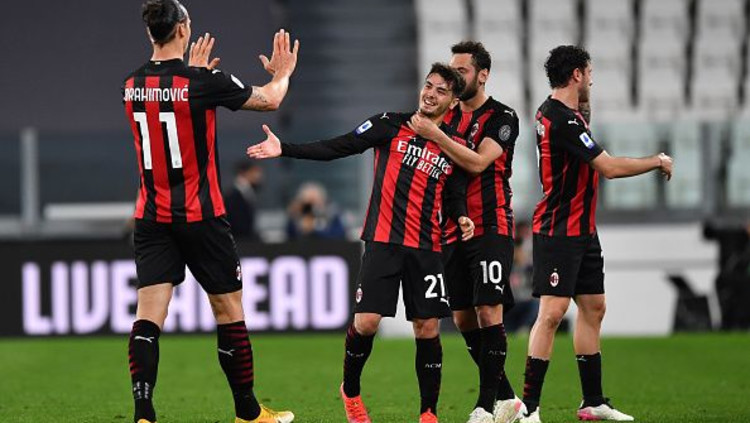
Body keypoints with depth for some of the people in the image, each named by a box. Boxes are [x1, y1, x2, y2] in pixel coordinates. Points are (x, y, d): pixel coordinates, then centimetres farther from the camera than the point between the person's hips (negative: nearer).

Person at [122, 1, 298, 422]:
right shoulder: (204, 82, -13)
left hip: (152, 216, 4)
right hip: (201, 215, -4)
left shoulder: (133, 85, 2)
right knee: (229, 309, 10)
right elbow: (269, 100, 2)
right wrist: (282, 74, 23)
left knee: (149, 316, -3)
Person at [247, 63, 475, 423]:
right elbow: (336, 148, -1)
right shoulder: (391, 126, 2)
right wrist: (284, 149, -9)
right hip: (383, 241, -2)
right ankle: (350, 391, 17)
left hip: (426, 248, 2)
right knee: (366, 322, -9)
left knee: (428, 328, -2)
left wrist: (461, 218, -6)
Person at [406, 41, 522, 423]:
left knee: (488, 312, -13)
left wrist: (435, 135, -22)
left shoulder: (502, 117, -6)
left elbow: (477, 162, -19)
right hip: (453, 230, 7)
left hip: (490, 228, -7)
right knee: (463, 317, 5)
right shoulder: (448, 116, 14)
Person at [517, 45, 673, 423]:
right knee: (552, 312, -13)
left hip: (582, 231, 11)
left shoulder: (559, 114, 12)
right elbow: (610, 167, -21)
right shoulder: (562, 120, -20)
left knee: (593, 307, 11)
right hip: (558, 232, -11)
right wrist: (658, 161, -7)